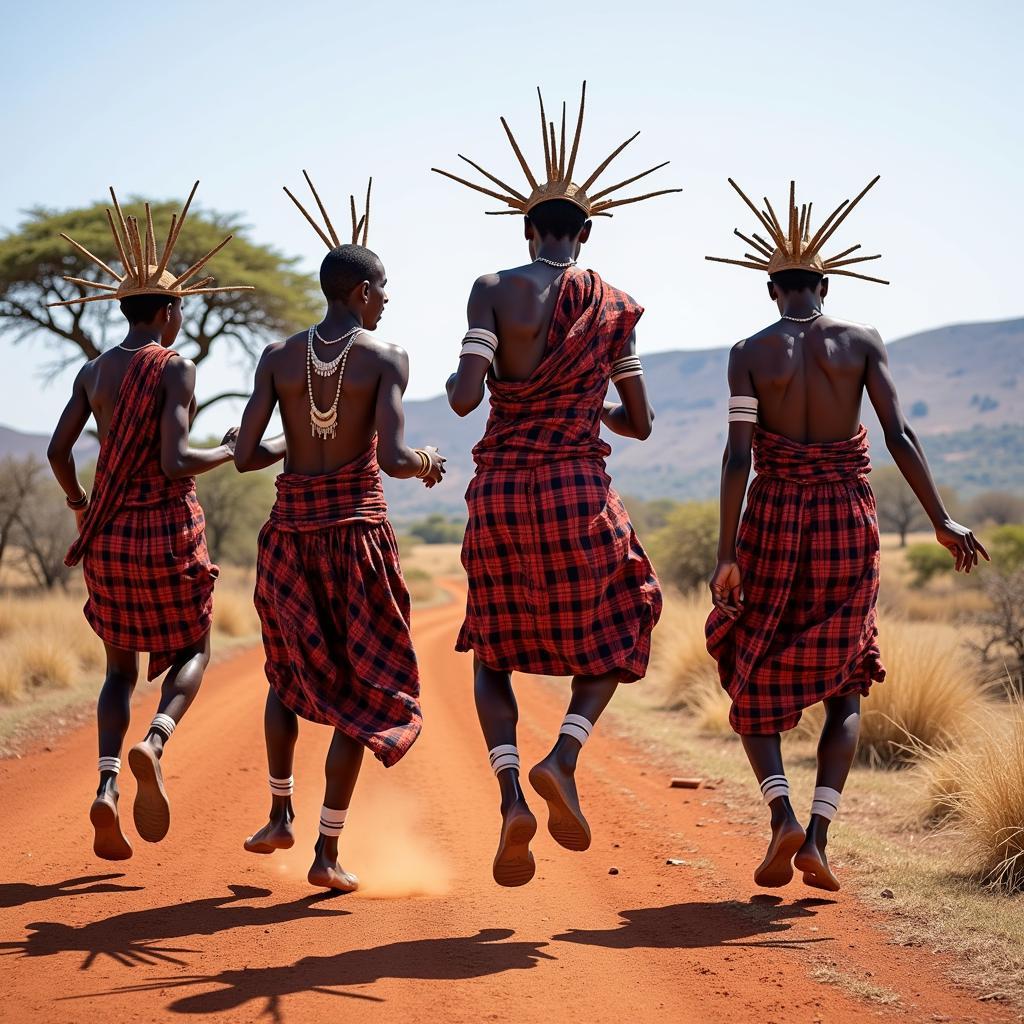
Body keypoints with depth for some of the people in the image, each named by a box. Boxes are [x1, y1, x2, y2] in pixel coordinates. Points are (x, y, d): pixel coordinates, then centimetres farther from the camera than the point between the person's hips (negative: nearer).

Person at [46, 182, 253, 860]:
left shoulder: (93, 372, 6)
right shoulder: (176, 369, -9)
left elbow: (59, 450, 1)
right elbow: (175, 462, -19)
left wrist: (82, 509, 17)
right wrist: (229, 453, -1)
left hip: (108, 532, 5)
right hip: (170, 529, -4)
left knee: (121, 665, 16)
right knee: (193, 651, 14)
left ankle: (107, 784, -6)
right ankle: (154, 743, -17)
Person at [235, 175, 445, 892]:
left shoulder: (278, 358, 2)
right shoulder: (386, 359, -8)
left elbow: (246, 456, -1)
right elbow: (392, 457, -18)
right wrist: (426, 462, 4)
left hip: (291, 531, 4)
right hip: (358, 530, -3)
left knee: (290, 670, 26)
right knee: (360, 688, 6)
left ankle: (281, 815, 27)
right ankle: (328, 851, 2)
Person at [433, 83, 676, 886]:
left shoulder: (494, 290, -1)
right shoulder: (613, 306, 5)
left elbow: (466, 398, -12)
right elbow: (641, 422, 10)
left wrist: (456, 381, 11)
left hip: (501, 492, 0)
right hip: (580, 491, 0)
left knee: (495, 648, 18)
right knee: (614, 634, 21)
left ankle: (511, 793, -6)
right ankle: (564, 758, -7)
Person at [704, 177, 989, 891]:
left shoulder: (750, 353, -3)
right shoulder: (862, 341, 0)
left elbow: (739, 455, -10)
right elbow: (899, 435, -8)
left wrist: (727, 555, -10)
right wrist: (942, 522, -4)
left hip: (774, 518, -1)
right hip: (850, 522, 1)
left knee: (754, 677, 14)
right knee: (845, 685, 14)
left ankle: (782, 815, -7)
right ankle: (818, 835, 0)